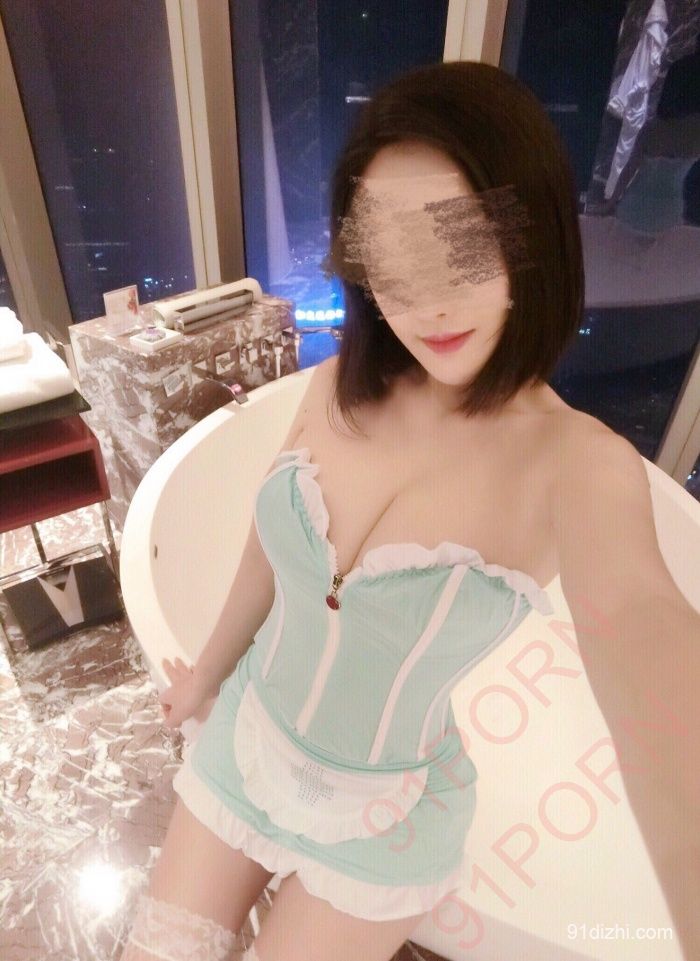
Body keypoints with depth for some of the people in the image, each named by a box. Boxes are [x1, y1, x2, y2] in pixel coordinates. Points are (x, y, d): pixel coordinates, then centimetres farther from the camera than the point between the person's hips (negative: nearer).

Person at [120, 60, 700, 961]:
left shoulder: (578, 463, -25)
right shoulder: (336, 387, -14)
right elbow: (274, 545, -1)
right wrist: (211, 670, 14)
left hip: (382, 813, -3)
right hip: (246, 744, 4)